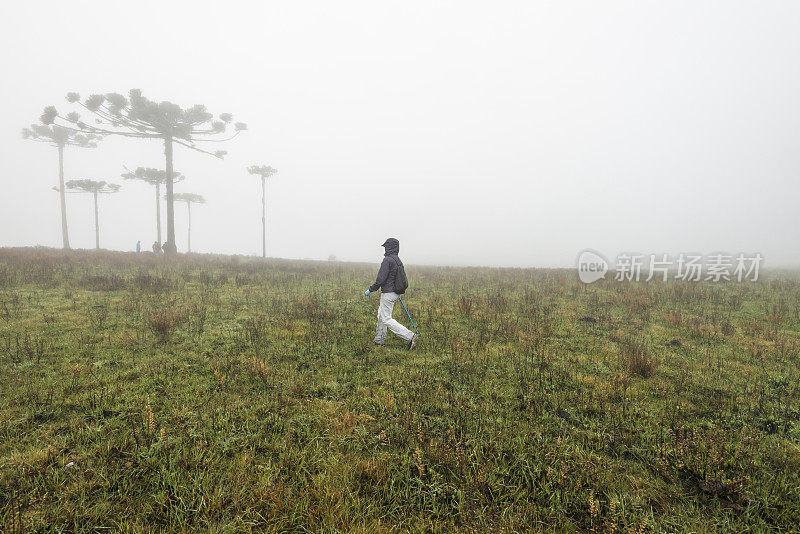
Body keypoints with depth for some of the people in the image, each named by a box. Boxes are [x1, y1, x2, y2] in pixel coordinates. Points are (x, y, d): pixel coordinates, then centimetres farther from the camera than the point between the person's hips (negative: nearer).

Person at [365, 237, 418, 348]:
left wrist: (370, 290, -11)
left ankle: (410, 337, -11)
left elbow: (381, 279, -21)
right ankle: (379, 339, 30)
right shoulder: (399, 261, 10)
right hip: (396, 293, 10)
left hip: (388, 293, -10)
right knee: (381, 314, 21)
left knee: (386, 319, -5)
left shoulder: (387, 260, -18)